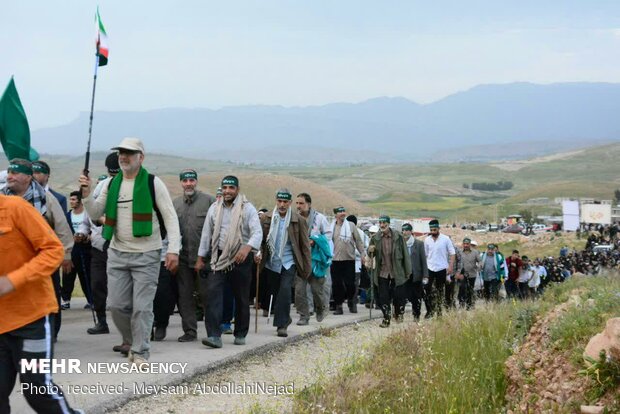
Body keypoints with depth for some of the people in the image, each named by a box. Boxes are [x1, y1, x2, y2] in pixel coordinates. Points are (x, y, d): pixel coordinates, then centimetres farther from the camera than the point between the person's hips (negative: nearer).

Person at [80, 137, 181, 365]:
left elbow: (170, 217, -7)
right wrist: (86, 195, -6)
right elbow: (95, 213, 13)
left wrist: (173, 249, -16)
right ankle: (132, 341, 27)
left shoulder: (153, 183, -5)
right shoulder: (112, 184, 10)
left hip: (146, 255, -5)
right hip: (117, 253, 5)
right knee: (117, 305, 5)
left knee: (142, 307, -5)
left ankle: (140, 353, 6)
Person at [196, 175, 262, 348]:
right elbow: (206, 234, 12)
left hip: (241, 258, -2)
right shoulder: (214, 208, 7)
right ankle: (214, 335, -18)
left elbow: (257, 232, -14)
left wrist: (247, 248, -33)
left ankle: (240, 334, 24)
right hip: (219, 258, 2)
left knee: (242, 298, 8)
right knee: (212, 293, -14)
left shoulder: (248, 208, -4)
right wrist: (201, 258, 10)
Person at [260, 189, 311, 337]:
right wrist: (258, 254, -10)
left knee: (285, 290, -18)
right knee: (275, 292, 10)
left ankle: (282, 325, -13)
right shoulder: (266, 218, -1)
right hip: (271, 262, 3)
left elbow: (305, 245, 0)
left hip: (289, 262, -3)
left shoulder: (298, 220, -4)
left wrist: (307, 267, 1)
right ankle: (285, 319, 30)